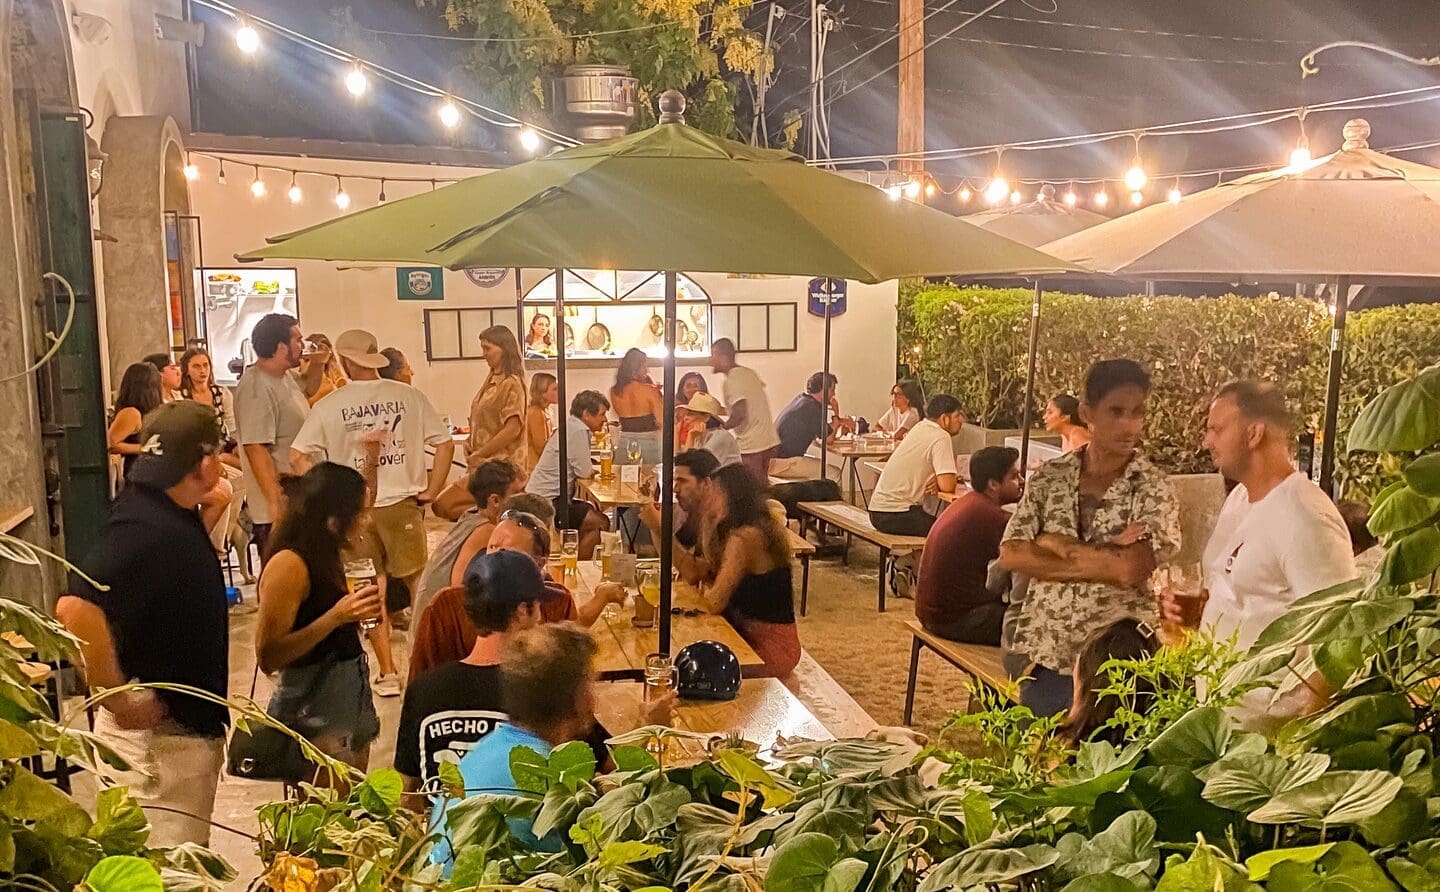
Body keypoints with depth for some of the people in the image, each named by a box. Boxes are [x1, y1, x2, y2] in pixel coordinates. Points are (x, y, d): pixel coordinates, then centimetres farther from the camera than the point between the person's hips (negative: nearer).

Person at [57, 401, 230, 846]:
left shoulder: (173, 518, 5)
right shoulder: (142, 529, -25)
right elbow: (76, 607, -38)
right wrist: (119, 700, -29)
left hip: (189, 729, 10)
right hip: (156, 735, -10)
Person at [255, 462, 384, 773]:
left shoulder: (326, 561, 11)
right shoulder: (288, 565, -15)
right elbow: (267, 658, -20)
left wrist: (358, 614, 17)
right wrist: (335, 617, -25)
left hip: (351, 707, 9)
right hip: (313, 718, -9)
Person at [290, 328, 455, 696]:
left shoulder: (329, 406, -3)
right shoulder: (408, 396, -3)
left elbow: (297, 457, -5)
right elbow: (445, 444, -5)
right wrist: (429, 493, 2)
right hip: (402, 504, 0)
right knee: (418, 584, 14)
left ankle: (388, 673, 15)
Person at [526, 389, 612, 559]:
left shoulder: (571, 426, 14)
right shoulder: (579, 431, -17)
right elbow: (585, 473, -17)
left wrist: (589, 469, 2)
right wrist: (591, 470, 3)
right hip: (547, 502, -11)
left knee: (594, 512, 17)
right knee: (600, 524, -14)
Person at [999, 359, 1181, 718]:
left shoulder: (1153, 487, -7)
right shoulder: (1049, 477, 1)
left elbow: (1134, 567, -21)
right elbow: (1012, 554, -9)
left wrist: (1053, 544, -12)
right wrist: (1106, 558, -14)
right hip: (1046, 654, 3)